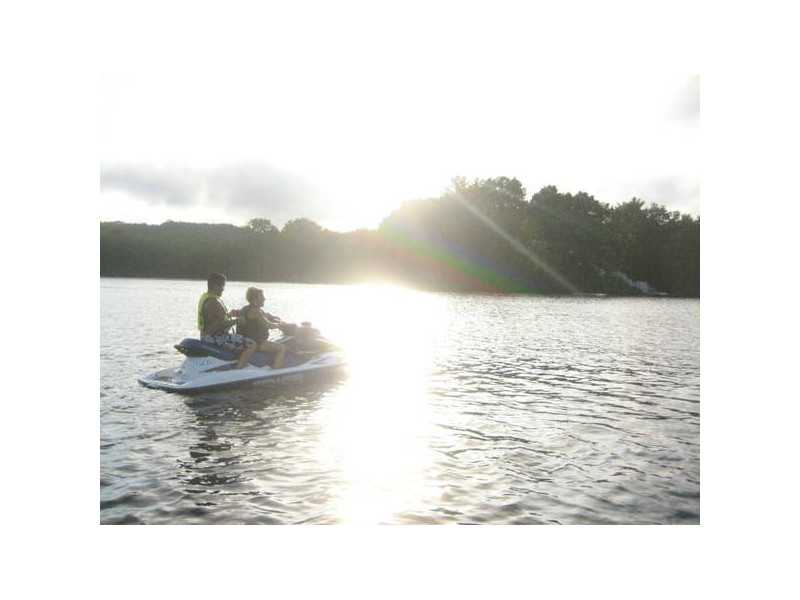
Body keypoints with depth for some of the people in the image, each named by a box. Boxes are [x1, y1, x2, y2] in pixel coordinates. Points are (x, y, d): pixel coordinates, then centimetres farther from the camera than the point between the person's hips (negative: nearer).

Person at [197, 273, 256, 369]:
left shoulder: (204, 297, 10)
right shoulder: (214, 302, -22)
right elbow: (224, 324, -25)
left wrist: (229, 314, 15)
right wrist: (236, 320, -9)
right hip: (216, 338, -11)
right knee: (251, 345, -16)